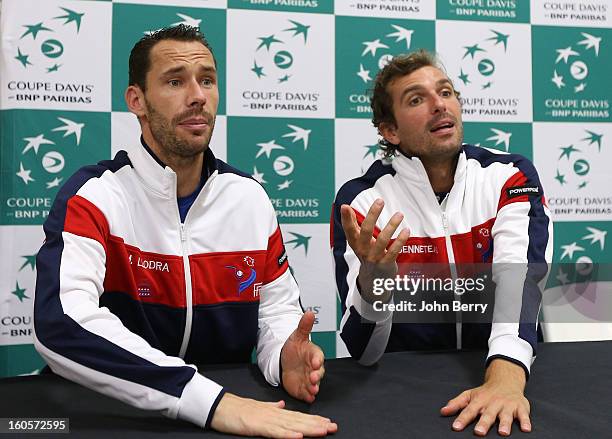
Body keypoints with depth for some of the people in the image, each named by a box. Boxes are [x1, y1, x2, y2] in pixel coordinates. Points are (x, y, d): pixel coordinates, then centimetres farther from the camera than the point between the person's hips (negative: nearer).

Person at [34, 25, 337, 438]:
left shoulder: (251, 197, 2)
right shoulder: (92, 196, -12)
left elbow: (277, 308, 7)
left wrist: (284, 360, -16)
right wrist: (212, 401, -35)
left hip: (234, 402, 3)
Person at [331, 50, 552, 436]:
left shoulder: (512, 177, -3)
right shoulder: (360, 201, -9)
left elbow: (519, 277, -19)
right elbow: (364, 352, -12)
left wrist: (505, 378, -37)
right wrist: (372, 280, -32)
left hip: (503, 370, 1)